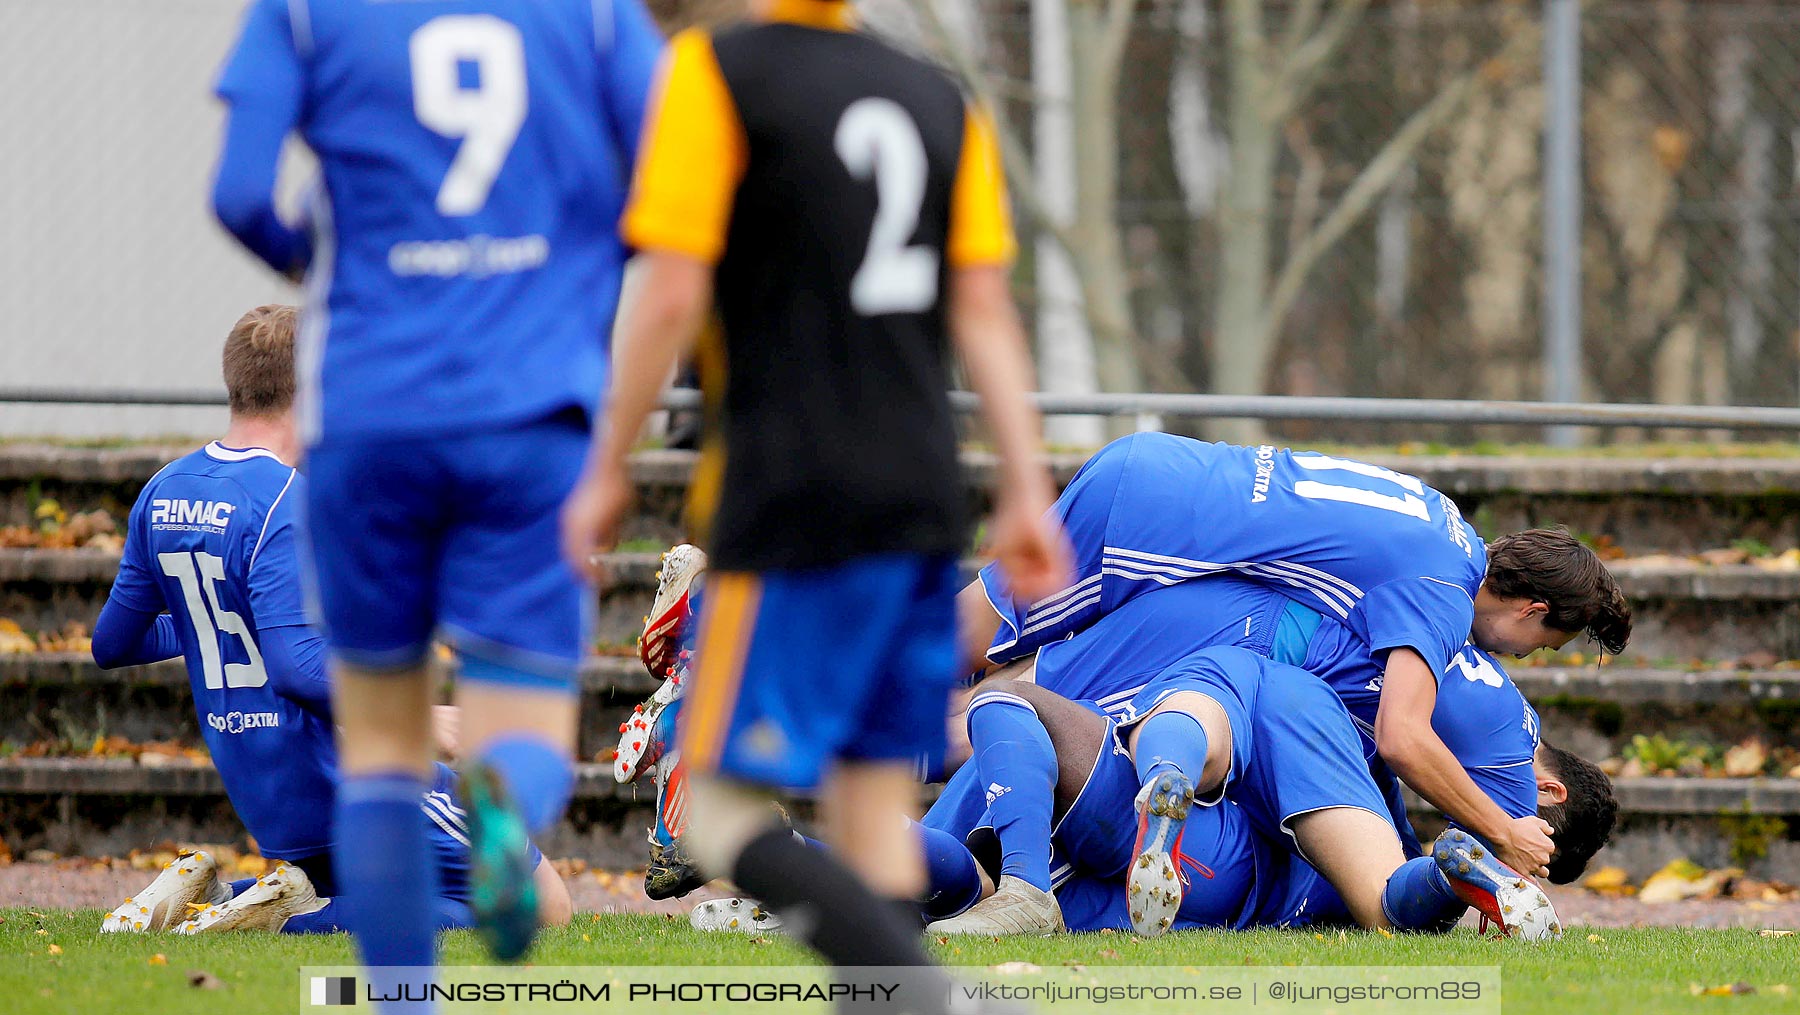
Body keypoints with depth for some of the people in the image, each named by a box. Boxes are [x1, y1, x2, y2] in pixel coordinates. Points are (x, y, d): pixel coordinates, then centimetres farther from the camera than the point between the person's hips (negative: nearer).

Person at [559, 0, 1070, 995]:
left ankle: (930, 1001, -24)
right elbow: (984, 307, 10)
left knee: (722, 809, -4)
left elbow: (671, 295, -10)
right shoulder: (939, 96, 12)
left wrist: (607, 468, -2)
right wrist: (1025, 492, 10)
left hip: (790, 503, -6)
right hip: (922, 502, 6)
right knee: (872, 800, 11)